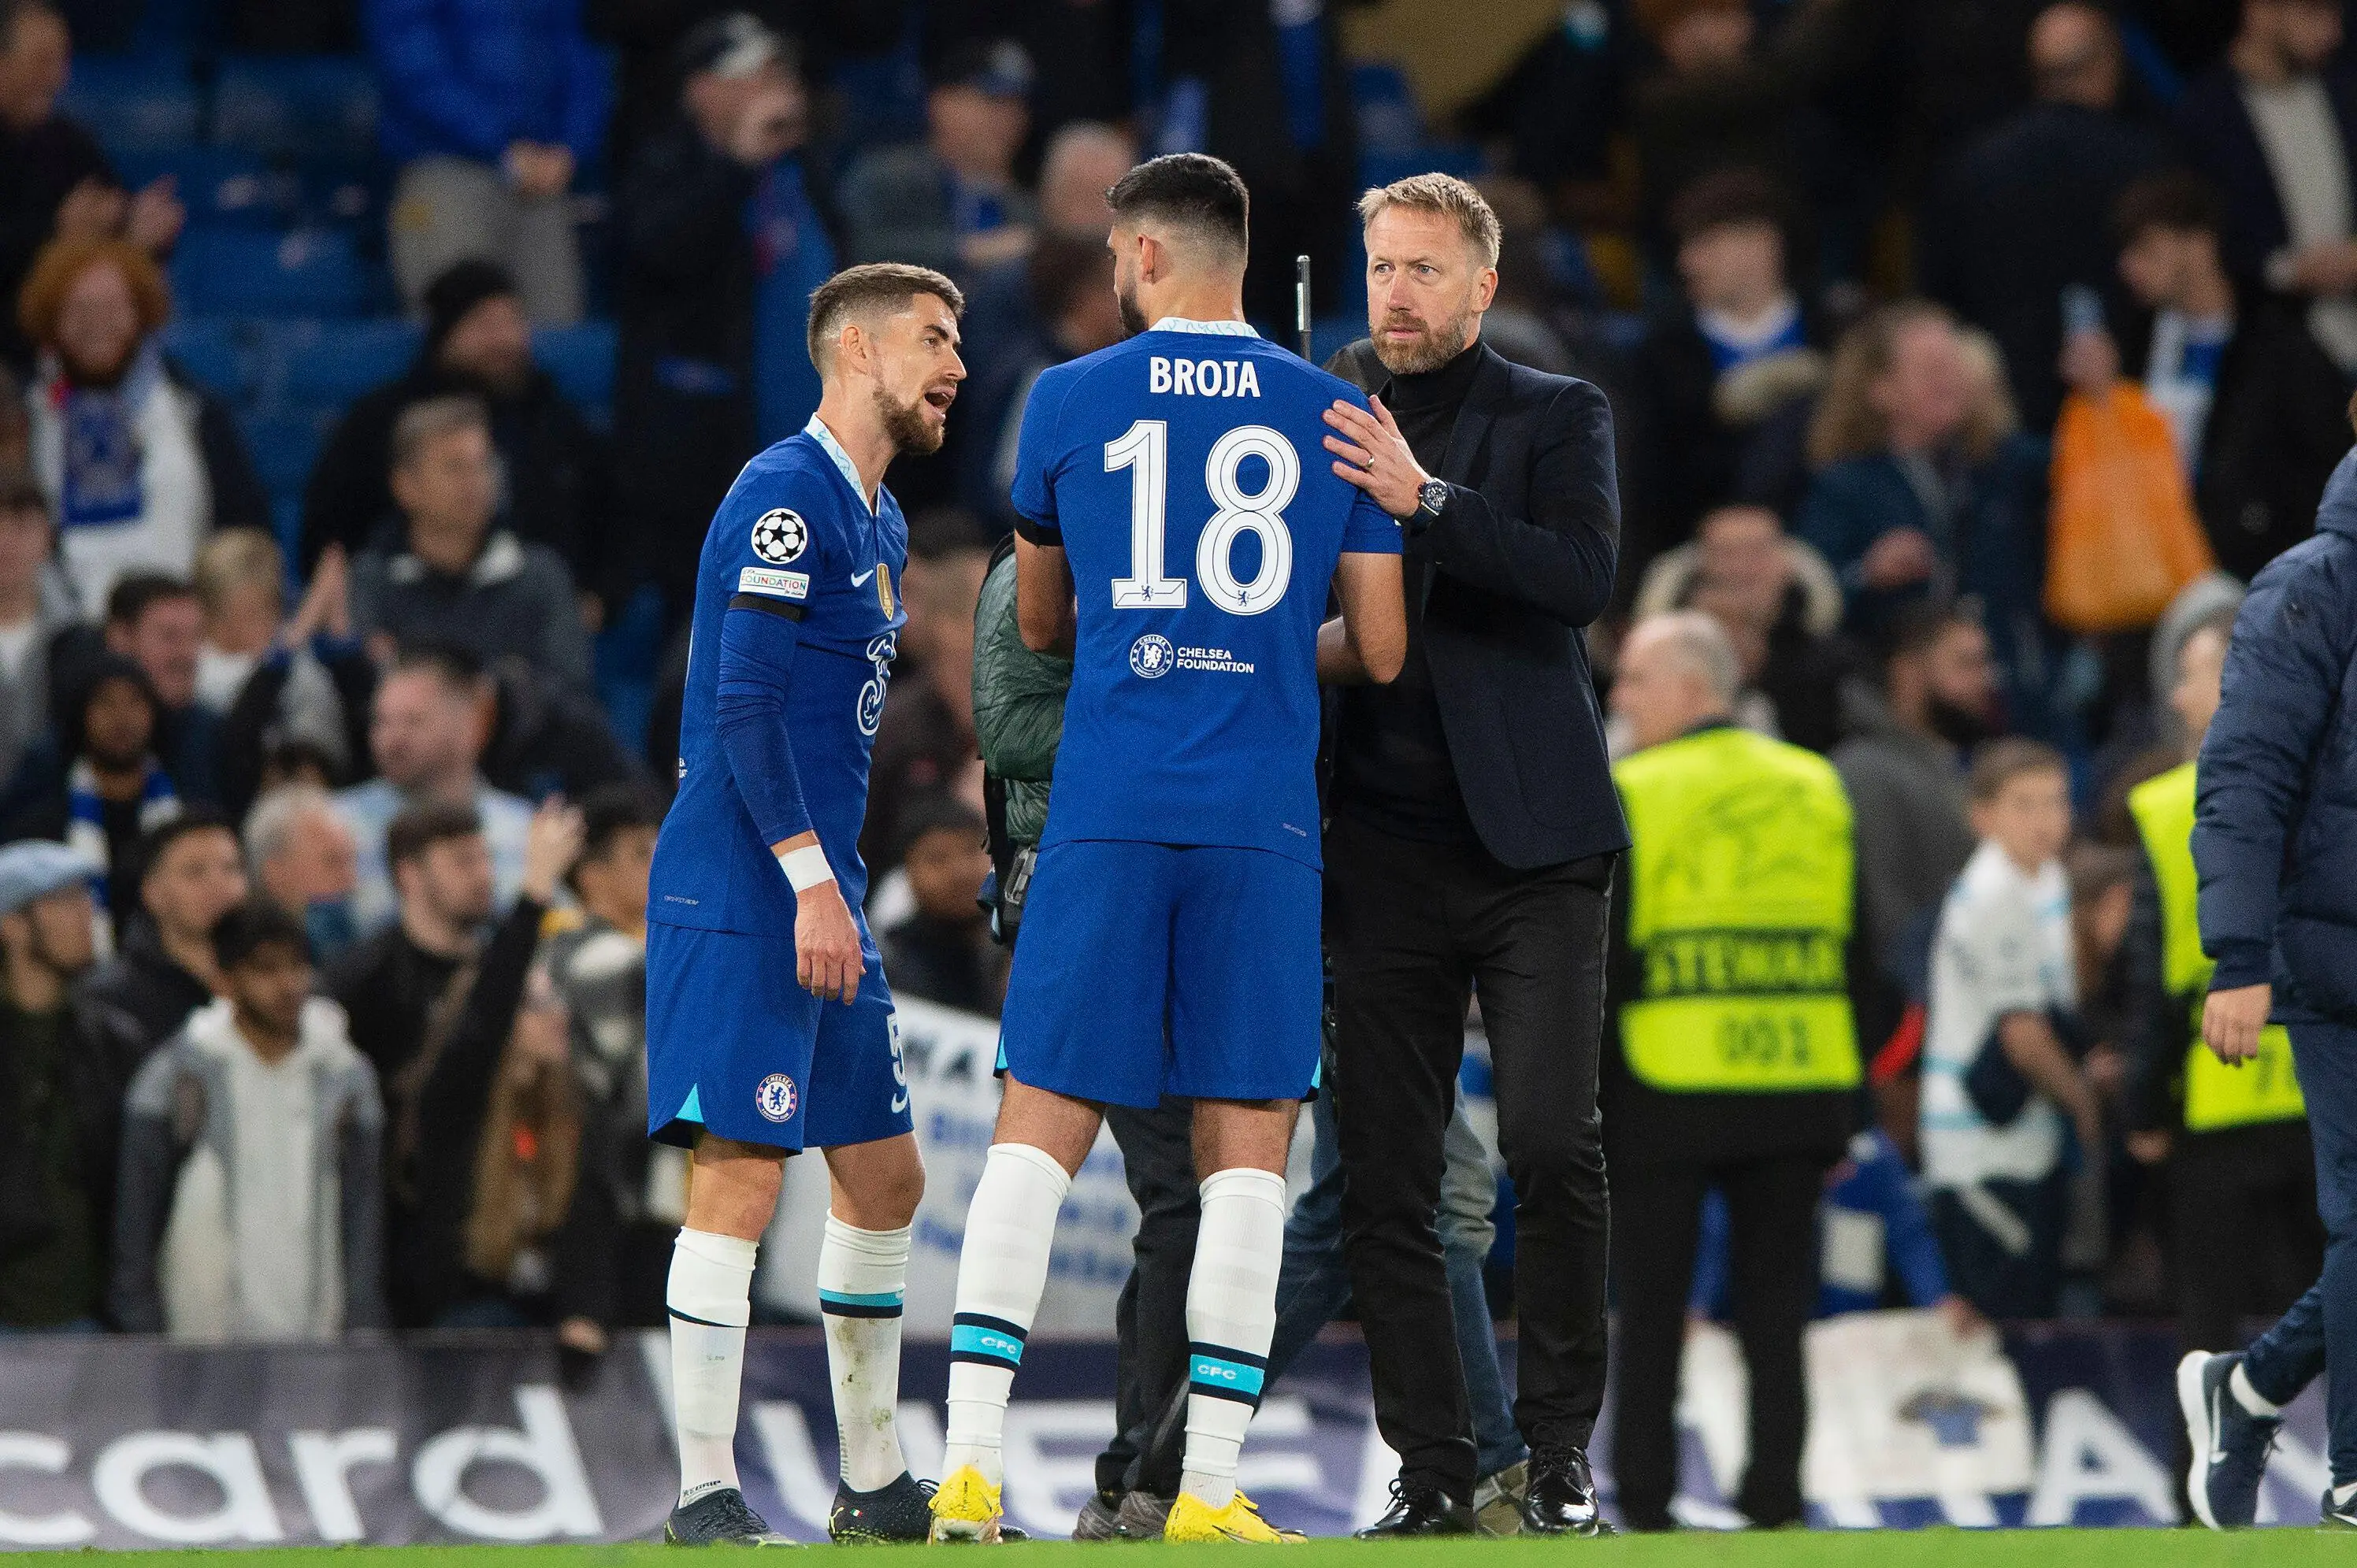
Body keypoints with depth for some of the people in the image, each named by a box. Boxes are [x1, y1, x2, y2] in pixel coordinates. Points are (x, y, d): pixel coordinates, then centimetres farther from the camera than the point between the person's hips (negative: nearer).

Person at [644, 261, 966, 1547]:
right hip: (740, 893, -10)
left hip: (819, 896, 10)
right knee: (740, 1182, -12)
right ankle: (704, 1499, -11)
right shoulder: (785, 497, -12)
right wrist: (811, 879, -22)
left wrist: (838, 886, 21)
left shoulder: (879, 523, 19)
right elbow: (743, 706, -19)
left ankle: (873, 1487, 21)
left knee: (884, 1176, 13)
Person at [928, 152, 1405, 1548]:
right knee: (1247, 1154, 3)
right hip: (1264, 826, 0)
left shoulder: (1068, 400, 5)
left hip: (1106, 815, 0)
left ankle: (970, 1466, -6)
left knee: (1039, 1137, 3)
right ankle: (1209, 1487, -2)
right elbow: (1379, 651, 8)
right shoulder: (1332, 414, 6)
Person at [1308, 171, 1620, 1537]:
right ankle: (1432, 1467, 6)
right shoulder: (1328, 424, 13)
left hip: (1531, 847, -3)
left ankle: (1563, 1450, -1)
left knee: (1552, 1147, -12)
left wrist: (1429, 500, -22)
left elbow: (1585, 576, -12)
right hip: (1383, 852, 3)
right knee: (1384, 1180, 0)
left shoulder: (1556, 418, 6)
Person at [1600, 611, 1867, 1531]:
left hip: (1667, 1098, -4)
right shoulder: (1817, 790, 10)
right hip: (1798, 1097, 4)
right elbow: (1857, 959, 10)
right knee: (1776, 1314, 8)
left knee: (1649, 1315, 4)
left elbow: (1595, 964, -9)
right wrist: (1842, 1113, 14)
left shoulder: (1630, 799, -6)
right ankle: (1774, 1499, 4)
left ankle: (1645, 1507, 3)